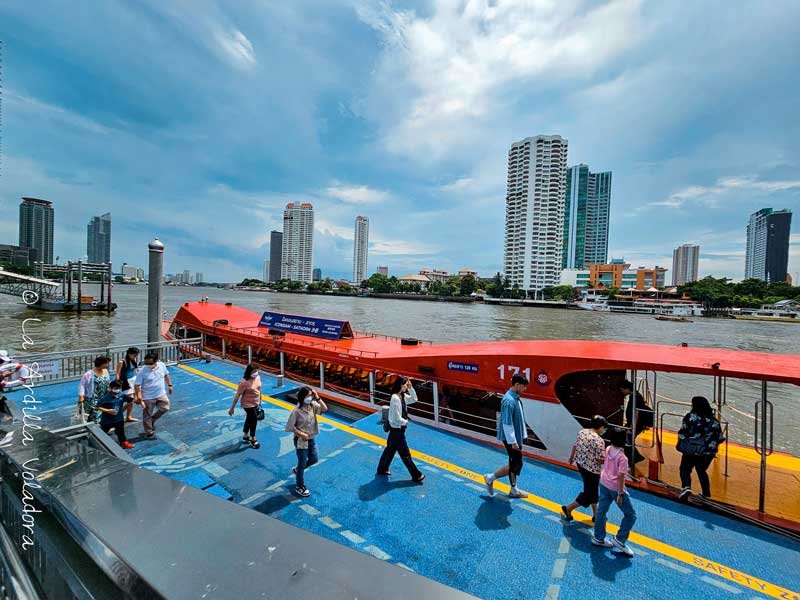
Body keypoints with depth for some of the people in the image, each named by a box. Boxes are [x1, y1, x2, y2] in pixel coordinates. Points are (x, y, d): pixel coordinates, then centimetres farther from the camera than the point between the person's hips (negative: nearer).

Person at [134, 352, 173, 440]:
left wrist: (169, 385, 15)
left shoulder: (162, 365, -8)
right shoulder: (142, 371, -20)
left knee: (164, 408, 7)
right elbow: (137, 385, -16)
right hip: (148, 398, -4)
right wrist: (139, 398, -22)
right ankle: (149, 433, 26)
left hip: (161, 394, 4)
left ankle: (152, 420, 34)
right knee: (147, 416, 9)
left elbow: (166, 375, 11)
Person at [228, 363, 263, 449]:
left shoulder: (258, 377, -7)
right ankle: (253, 440, 24)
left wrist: (260, 399, 19)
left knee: (249, 419, 24)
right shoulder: (244, 382, -28)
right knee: (254, 420, 3)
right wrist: (232, 408, -17)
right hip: (248, 404, -7)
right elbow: (237, 395, -22)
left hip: (256, 403, 7)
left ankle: (245, 436, 46)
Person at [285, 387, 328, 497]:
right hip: (301, 441, -6)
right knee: (302, 463, 9)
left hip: (312, 438, 6)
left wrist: (318, 398, -23)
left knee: (314, 459, 18)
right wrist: (301, 434, -17)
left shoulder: (313, 405, -7)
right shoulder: (296, 411, -23)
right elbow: (289, 427, -17)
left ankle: (297, 470, 44)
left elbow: (325, 409, -16)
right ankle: (299, 487, 31)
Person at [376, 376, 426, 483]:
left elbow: (414, 399, 11)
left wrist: (411, 388, -3)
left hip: (398, 428, 9)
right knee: (405, 454, 7)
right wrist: (406, 422, -8)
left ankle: (382, 469, 42)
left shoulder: (402, 396, -2)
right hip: (397, 429, -9)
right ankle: (416, 475, 20)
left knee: (390, 449, 24)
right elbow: (397, 419, -27)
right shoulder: (395, 399, -28)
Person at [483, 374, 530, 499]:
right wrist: (513, 442, -21)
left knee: (515, 464, 16)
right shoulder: (509, 401, -26)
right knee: (515, 464, 0)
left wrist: (522, 436, 18)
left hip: (517, 436, 9)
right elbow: (507, 424, -25)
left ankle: (514, 491, 30)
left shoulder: (516, 398, 5)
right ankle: (491, 478, 14)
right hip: (511, 438, -9)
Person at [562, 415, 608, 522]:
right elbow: (601, 460, -21)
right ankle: (568, 508, 13)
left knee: (592, 490, 25)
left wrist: (571, 457, 27)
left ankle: (595, 514, 38)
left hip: (580, 464, 8)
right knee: (589, 493, 10)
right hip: (592, 469, -8)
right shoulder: (599, 440, -23)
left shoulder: (581, 432, -1)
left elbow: (575, 446, 12)